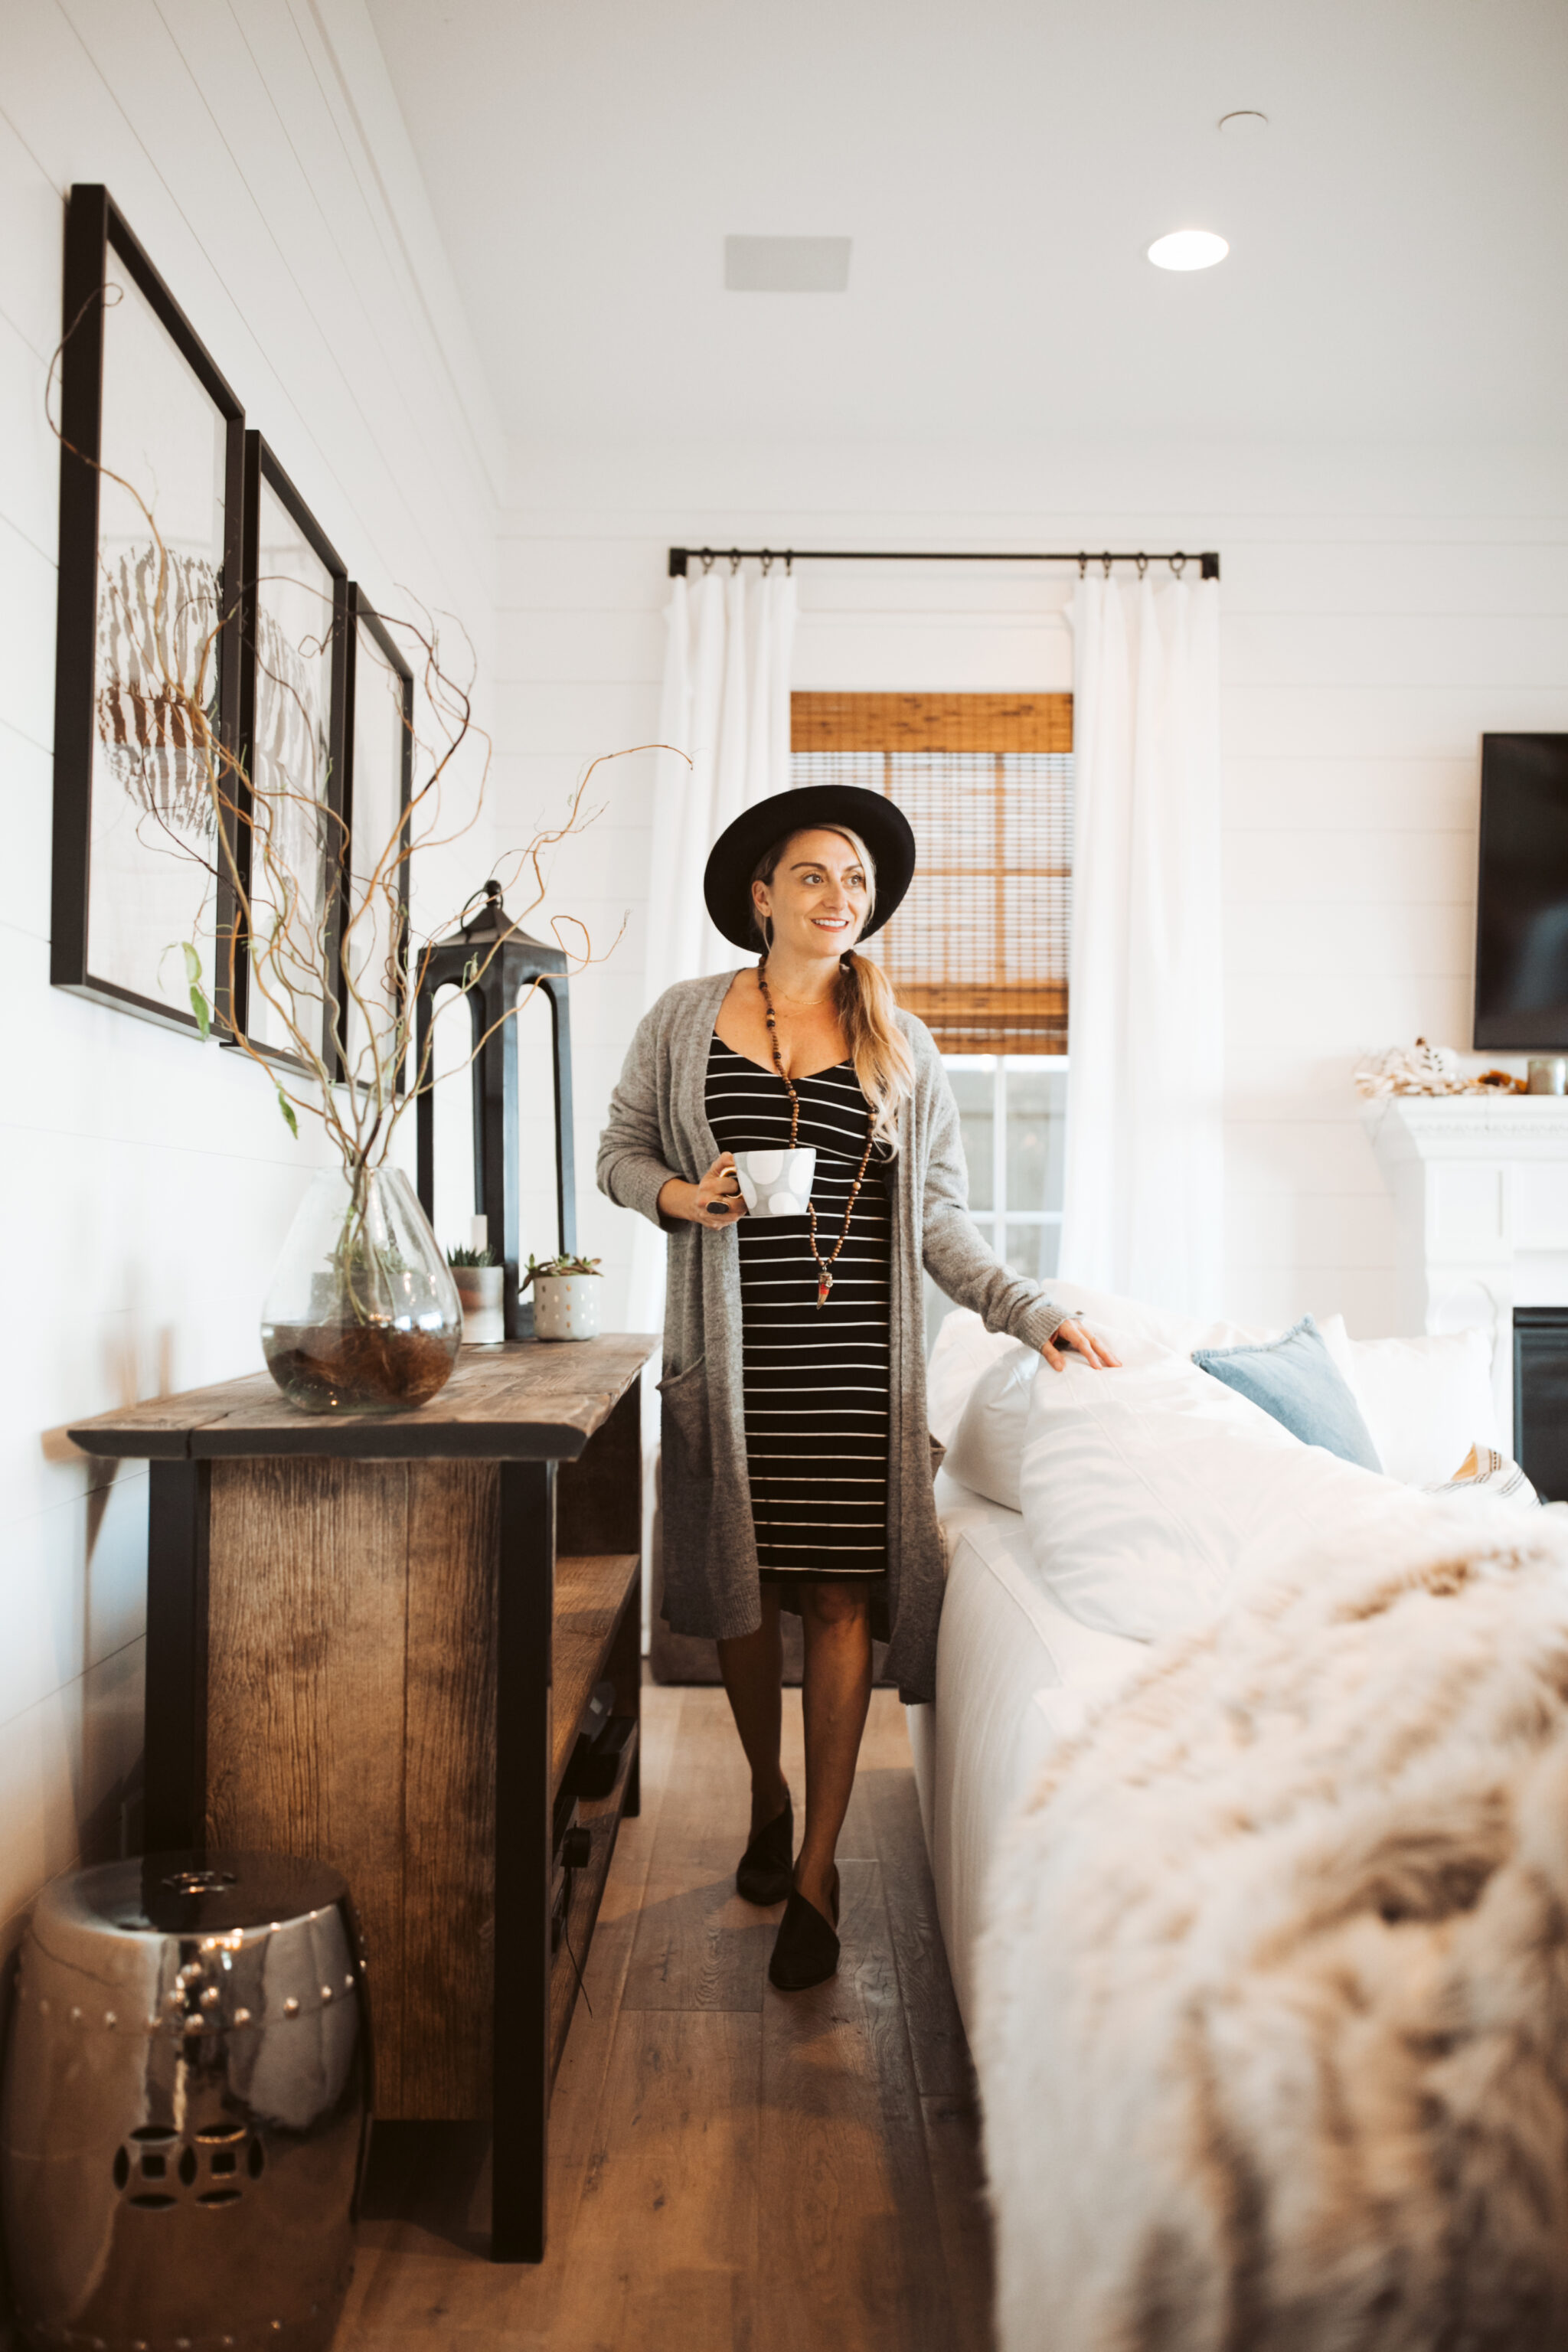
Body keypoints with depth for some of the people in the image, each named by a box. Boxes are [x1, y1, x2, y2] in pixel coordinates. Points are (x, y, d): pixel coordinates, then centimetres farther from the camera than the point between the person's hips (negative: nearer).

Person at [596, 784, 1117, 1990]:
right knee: (740, 1584, 6)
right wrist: (679, 1193, -7)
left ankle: (816, 1871, 6)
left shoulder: (901, 1043, 11)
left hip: (855, 1350, 0)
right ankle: (770, 1797, 32)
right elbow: (621, 1149, 14)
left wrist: (1031, 1309, 4)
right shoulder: (686, 1018, 9)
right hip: (731, 1347, 0)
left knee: (842, 1593, -5)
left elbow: (938, 1214, 12)